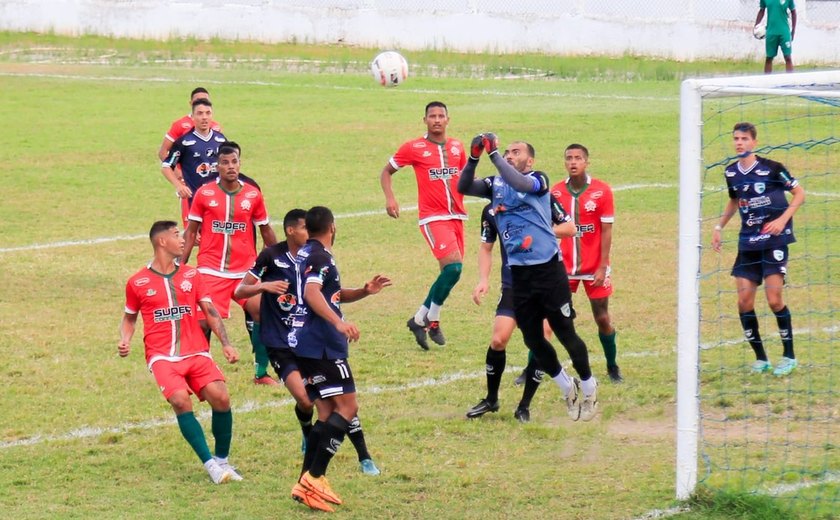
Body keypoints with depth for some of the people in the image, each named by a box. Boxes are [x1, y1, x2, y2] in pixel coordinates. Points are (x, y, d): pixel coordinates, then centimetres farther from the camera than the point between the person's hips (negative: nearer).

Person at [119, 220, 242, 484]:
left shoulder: (191, 275, 11)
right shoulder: (138, 282, 4)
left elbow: (210, 311, 11)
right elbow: (129, 317, 17)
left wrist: (226, 344, -1)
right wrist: (125, 342, -2)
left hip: (196, 352, 3)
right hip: (162, 356, -3)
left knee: (220, 397, -17)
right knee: (180, 399, -27)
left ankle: (222, 460, 4)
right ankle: (210, 464, -19)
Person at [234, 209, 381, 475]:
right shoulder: (272, 256, -7)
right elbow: (239, 291, -4)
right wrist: (263, 286, -24)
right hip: (281, 345, -3)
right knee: (305, 399, -19)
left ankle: (364, 458, 2)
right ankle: (309, 438, 16)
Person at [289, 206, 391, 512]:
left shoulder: (308, 254, 20)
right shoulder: (319, 256, -11)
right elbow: (312, 293, -28)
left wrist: (364, 291, 17)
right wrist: (338, 322, -39)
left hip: (305, 346, 10)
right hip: (321, 346, -10)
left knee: (327, 412, 10)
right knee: (347, 407, -10)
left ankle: (307, 482, 4)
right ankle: (313, 479, -18)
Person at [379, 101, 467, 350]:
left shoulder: (457, 147, 11)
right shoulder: (413, 148, -2)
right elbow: (386, 171, 8)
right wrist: (389, 198, -8)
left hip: (456, 216, 6)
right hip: (433, 217, -6)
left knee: (450, 273, 6)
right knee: (453, 266, -21)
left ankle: (420, 319, 21)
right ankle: (431, 320, -6)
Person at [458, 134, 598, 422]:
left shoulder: (538, 180, -6)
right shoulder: (496, 185, 8)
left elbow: (519, 183, -28)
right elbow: (463, 187, -3)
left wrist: (493, 152, -26)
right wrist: (474, 157, -17)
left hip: (548, 267, -5)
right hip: (518, 274, 5)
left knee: (565, 333, 1)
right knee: (533, 339, 9)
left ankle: (588, 388, 20)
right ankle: (567, 388, 30)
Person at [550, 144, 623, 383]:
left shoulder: (602, 191, -6)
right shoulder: (556, 192, 1)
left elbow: (606, 231, -5)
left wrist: (603, 267, -10)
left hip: (594, 268, -1)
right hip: (563, 267, 1)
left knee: (602, 318, 4)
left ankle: (612, 367, 22)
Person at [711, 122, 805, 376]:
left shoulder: (771, 168, -10)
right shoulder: (731, 173, 7)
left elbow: (799, 193, -3)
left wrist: (783, 219, -14)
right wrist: (719, 226, 16)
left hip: (774, 239, -5)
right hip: (748, 242, 5)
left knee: (774, 299, -10)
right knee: (744, 301, -2)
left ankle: (789, 356, 6)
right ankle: (761, 359, 10)